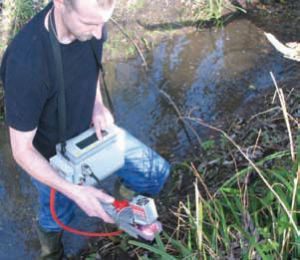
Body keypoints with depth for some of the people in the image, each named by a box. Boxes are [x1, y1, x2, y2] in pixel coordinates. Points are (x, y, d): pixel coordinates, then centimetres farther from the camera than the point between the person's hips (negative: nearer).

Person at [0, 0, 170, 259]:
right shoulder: (25, 63, -42)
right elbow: (22, 150, -29)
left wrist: (98, 104, -12)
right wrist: (74, 191, -38)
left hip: (90, 130, 5)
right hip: (53, 157, -4)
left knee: (156, 172, 9)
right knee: (56, 220, 23)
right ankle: (49, 234, 60)